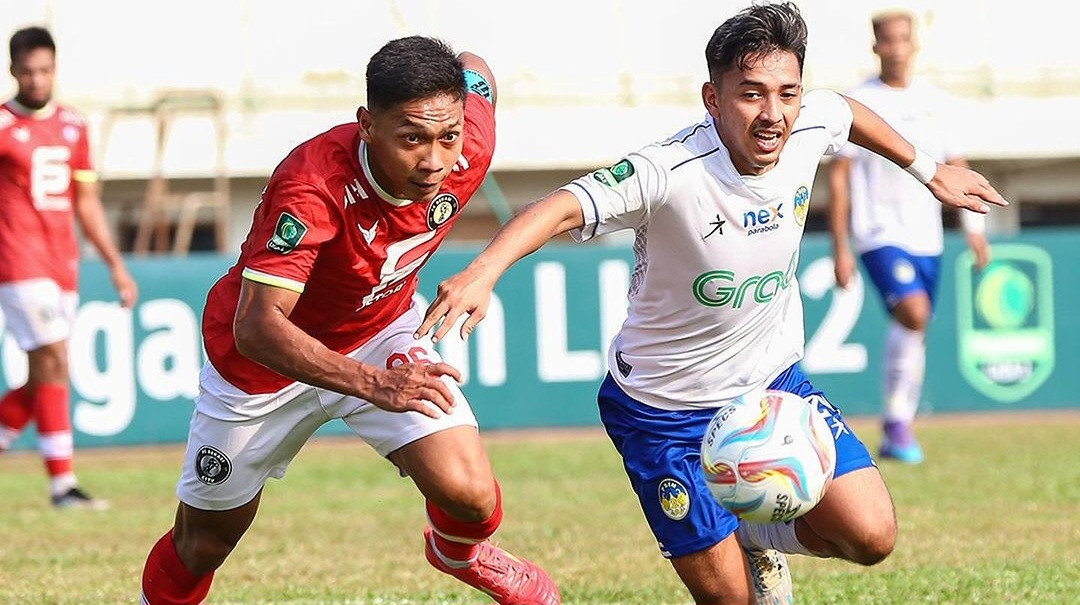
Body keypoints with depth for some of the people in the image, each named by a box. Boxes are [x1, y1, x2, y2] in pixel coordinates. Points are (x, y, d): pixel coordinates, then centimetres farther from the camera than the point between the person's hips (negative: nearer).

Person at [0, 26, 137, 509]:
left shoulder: (72, 126, 14)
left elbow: (85, 202, 20)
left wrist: (115, 264, 18)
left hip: (64, 267, 7)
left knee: (43, 381, 7)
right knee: (53, 363, -13)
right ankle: (62, 483, -10)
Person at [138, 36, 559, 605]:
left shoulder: (467, 155, -25)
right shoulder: (313, 185, -40)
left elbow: (472, 68, -1)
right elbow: (256, 327, -45)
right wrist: (374, 385, -55)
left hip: (384, 332, 3)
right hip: (268, 358, -3)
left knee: (469, 495, -17)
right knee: (203, 541, 11)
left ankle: (458, 552, 19)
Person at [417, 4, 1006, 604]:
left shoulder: (810, 127, -13)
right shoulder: (670, 173, -31)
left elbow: (848, 110, 12)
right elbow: (566, 207, -45)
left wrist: (929, 170, 25)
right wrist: (484, 271, -62)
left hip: (775, 383, 5)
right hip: (665, 412, -5)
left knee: (870, 536, -10)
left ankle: (758, 535, 20)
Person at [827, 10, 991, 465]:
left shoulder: (934, 103, 9)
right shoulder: (858, 103, -4)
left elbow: (955, 168, 16)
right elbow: (838, 176, -3)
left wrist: (974, 227, 5)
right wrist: (840, 248, -7)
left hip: (926, 239, 5)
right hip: (880, 235, -5)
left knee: (914, 337, 8)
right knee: (912, 313, -25)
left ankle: (897, 436, 20)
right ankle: (896, 421, -15)